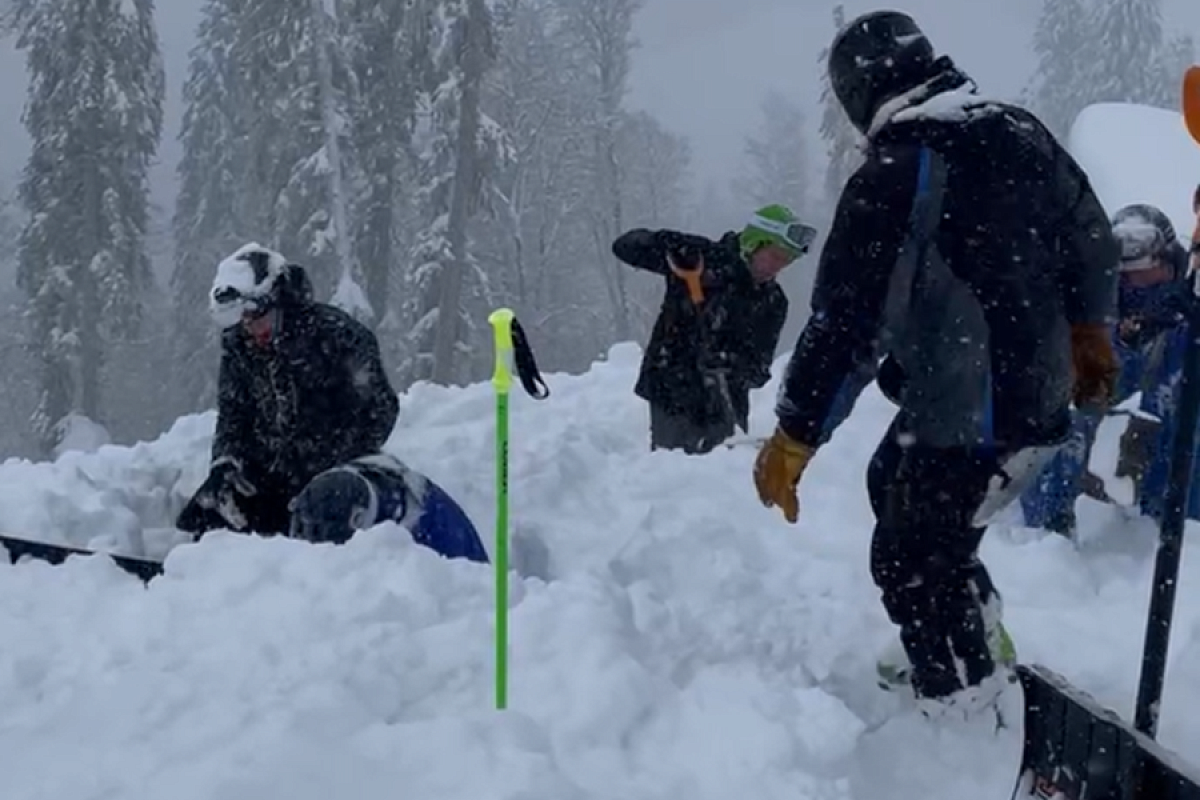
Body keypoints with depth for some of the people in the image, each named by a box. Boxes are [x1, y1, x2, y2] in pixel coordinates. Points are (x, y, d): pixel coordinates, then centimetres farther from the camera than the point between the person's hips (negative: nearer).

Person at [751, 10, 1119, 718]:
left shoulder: (890, 180, -20)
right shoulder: (1024, 134, 1)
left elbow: (843, 319, -17)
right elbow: (1093, 242, 13)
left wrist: (794, 435, -9)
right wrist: (1088, 333, 29)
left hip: (966, 419, -8)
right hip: (1039, 392, 8)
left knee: (911, 562, 9)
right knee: (892, 486, 27)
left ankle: (966, 709, 15)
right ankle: (980, 649, 37)